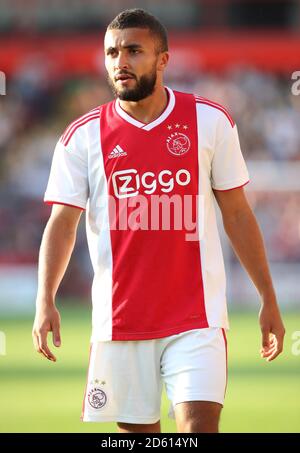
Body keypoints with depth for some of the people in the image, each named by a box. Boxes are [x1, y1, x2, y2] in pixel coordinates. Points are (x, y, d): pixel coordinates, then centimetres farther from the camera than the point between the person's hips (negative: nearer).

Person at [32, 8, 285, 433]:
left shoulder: (211, 121, 2)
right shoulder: (83, 136, 1)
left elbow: (237, 214, 8)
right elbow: (62, 223, -2)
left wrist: (268, 298, 8)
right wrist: (46, 299, -17)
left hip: (197, 318, -1)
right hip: (118, 319, 1)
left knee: (199, 427, -14)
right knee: (137, 430, 6)